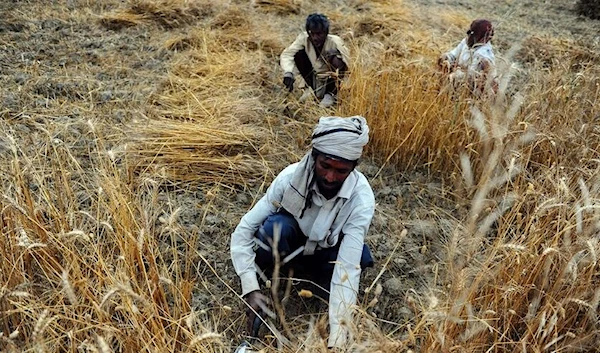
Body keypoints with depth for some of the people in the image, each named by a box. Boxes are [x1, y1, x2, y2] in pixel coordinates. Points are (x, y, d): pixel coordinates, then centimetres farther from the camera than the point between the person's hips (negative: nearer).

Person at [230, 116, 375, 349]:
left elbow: (347, 268, -37)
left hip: (327, 255, 1)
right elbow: (243, 231, -25)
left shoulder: (361, 199, -32)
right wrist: (250, 289, -34)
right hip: (292, 245, -1)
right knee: (275, 226, -34)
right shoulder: (290, 177, -29)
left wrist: (337, 338, -42)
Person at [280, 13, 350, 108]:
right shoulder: (303, 38, -19)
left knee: (337, 60, -32)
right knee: (298, 54, -19)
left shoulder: (335, 42, -24)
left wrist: (336, 56, -46)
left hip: (331, 79, -2)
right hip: (314, 77, 2)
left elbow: (347, 63, -25)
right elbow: (286, 54, -25)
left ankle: (330, 94, -8)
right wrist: (288, 73, -42)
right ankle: (311, 87, 0)